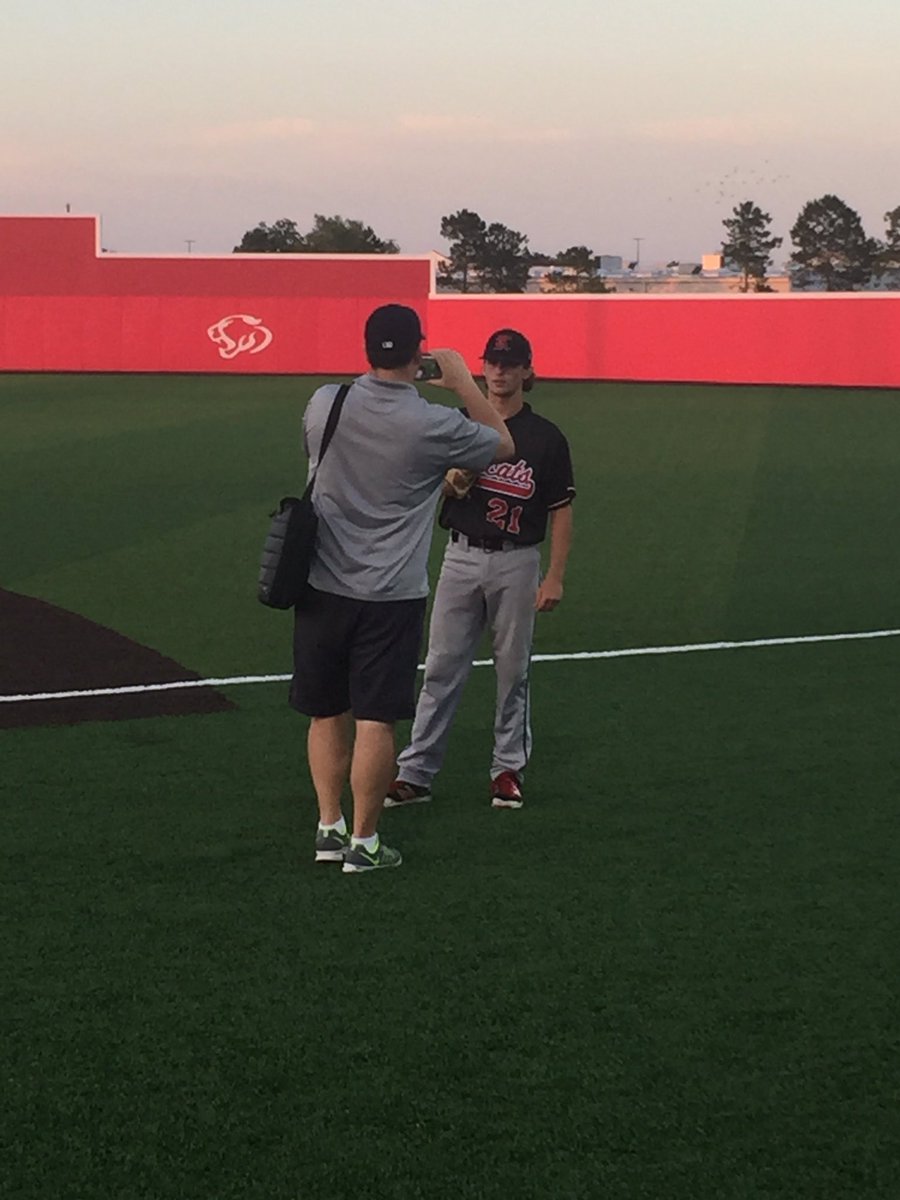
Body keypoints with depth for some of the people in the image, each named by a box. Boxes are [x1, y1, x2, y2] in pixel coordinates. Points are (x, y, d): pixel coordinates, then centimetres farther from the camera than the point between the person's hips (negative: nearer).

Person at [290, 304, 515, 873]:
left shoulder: (325, 405, -4)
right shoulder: (434, 425, -14)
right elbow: (503, 445, 5)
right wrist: (464, 383, 10)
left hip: (323, 588, 4)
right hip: (390, 594, -4)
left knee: (328, 714, 15)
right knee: (375, 721, 2)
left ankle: (330, 827, 21)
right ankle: (364, 841, 7)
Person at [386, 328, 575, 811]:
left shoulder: (546, 437, -1)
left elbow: (560, 511, 0)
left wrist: (555, 578, -7)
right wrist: (451, 481, -15)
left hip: (516, 561, -2)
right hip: (462, 556, 2)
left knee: (513, 670, 6)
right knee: (442, 667, 0)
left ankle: (508, 770, 17)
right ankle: (415, 773, 1)